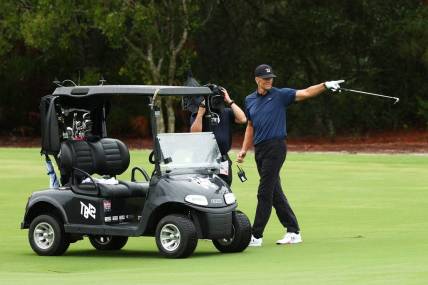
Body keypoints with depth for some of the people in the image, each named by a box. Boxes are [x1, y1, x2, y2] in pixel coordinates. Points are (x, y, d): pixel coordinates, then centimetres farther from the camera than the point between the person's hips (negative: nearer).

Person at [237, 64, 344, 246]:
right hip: (259, 149, 6)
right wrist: (244, 150, 17)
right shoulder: (250, 100, 13)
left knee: (265, 192, -8)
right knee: (275, 192, 9)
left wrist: (325, 86, -28)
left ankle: (256, 236, -6)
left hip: (275, 147, -6)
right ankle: (293, 232, 15)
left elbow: (306, 93, -13)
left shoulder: (280, 95, -3)